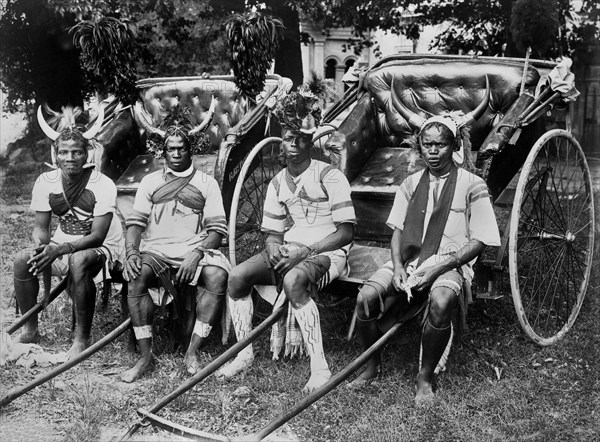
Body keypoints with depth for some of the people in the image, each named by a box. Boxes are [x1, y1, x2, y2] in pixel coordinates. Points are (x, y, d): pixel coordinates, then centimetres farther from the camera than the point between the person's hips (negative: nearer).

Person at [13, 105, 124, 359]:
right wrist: (43, 249, -24)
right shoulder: (45, 182, -5)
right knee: (22, 260, -19)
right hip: (61, 246, 5)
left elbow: (97, 236, -21)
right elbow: (41, 227, -1)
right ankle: (30, 330, 0)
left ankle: (82, 340, -25)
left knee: (78, 261, -37)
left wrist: (61, 249, -34)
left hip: (103, 248, -5)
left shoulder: (103, 185, -18)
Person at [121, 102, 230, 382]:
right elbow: (135, 222, 7)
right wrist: (132, 253, -13)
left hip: (194, 251, -1)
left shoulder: (206, 183, 12)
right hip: (156, 251, 1)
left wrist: (196, 254, -15)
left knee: (218, 276, -32)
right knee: (135, 277, -31)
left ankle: (192, 352, -23)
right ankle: (145, 357, -22)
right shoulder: (150, 181, 16)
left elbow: (217, 229, 3)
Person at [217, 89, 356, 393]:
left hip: (327, 252, -6)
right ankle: (244, 353, 0)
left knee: (293, 280, -38)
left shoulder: (329, 177, -7)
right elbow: (273, 233, 16)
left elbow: (346, 232, -11)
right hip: (289, 251, 6)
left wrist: (306, 251, -19)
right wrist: (273, 247, -9)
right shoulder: (277, 183, 11)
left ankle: (319, 366, -31)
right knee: (237, 277, -15)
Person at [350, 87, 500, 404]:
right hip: (408, 260, 4)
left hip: (450, 264, -4)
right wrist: (398, 266, -10)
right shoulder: (411, 184, 11)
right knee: (366, 297, -22)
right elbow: (397, 230, 10)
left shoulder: (472, 186, -3)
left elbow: (479, 241, -5)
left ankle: (425, 377, -14)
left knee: (440, 302, -37)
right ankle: (372, 366, 2)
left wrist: (437, 268, -16)